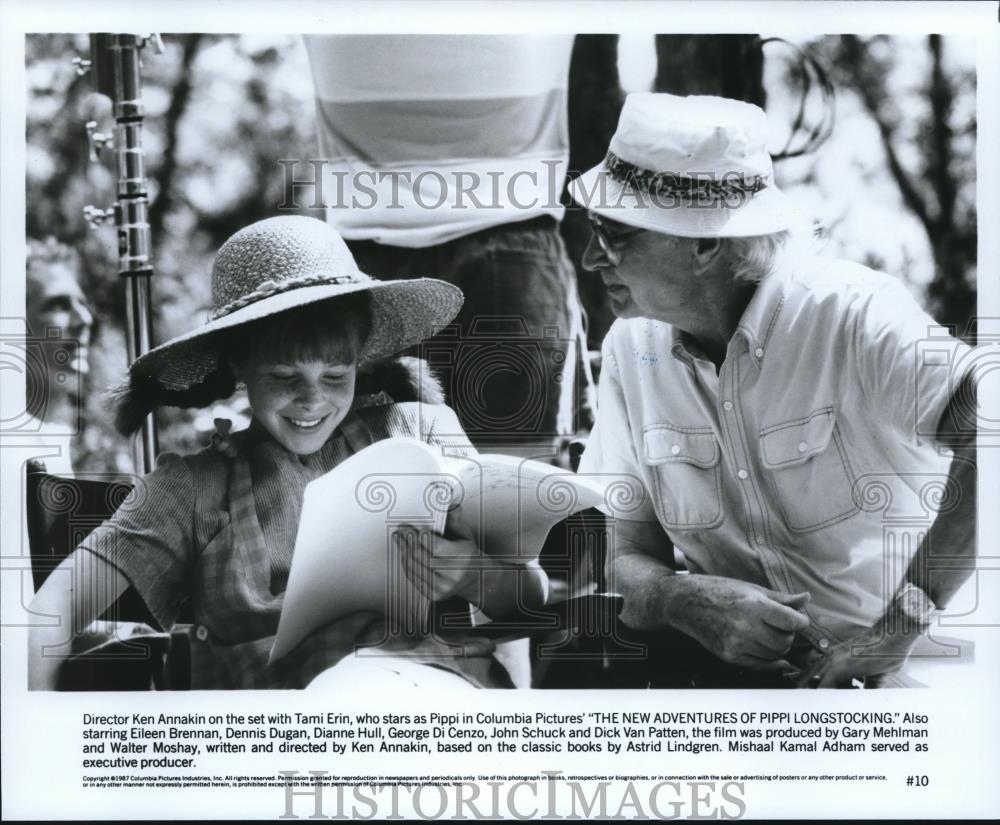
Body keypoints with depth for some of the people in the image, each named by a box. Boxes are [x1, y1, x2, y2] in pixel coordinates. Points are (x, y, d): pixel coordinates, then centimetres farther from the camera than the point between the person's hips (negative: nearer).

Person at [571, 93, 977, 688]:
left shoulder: (854, 316, -16)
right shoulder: (633, 348, 3)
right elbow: (631, 561, 4)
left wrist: (904, 623, -33)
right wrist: (687, 601, -20)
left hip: (904, 666, -5)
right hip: (732, 660, 5)